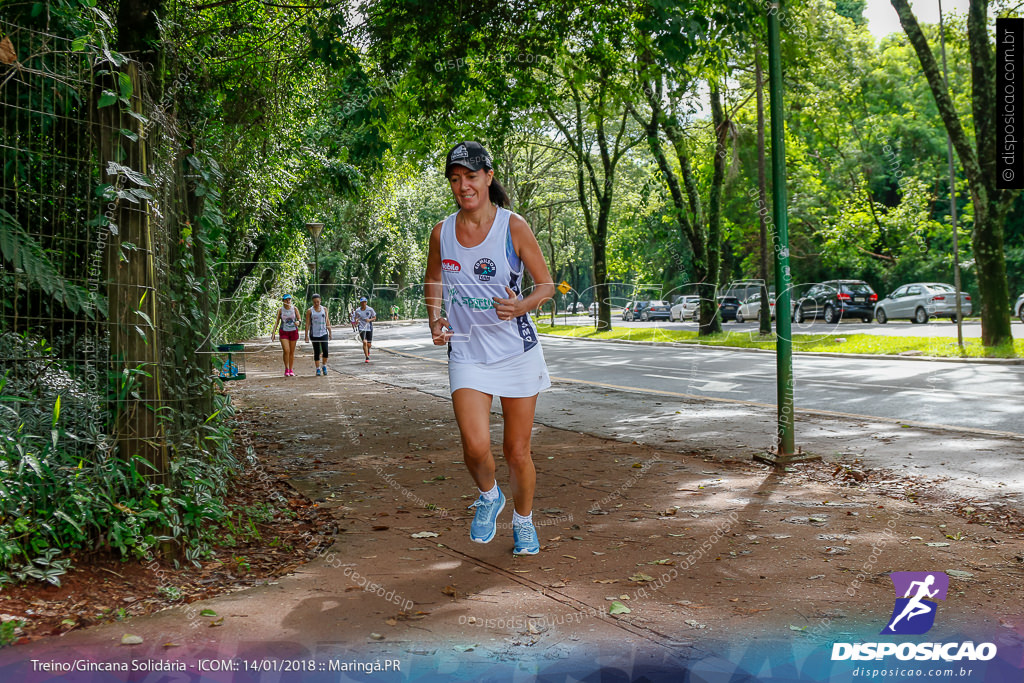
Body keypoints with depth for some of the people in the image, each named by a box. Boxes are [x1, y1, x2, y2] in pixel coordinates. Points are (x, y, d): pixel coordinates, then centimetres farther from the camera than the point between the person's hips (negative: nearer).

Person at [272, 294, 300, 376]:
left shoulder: (294, 309, -1)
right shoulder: (280, 310, -1)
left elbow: (299, 319, 2)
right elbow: (277, 321, 2)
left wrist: (298, 322, -23)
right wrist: (273, 332, -5)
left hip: (293, 331, 1)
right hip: (284, 332, -1)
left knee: (292, 351, 5)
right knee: (286, 350, -14)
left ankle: (291, 370, 14)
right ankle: (286, 369, 1)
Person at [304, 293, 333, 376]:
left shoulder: (324, 309, 7)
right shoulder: (309, 311, 0)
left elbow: (327, 321, 13)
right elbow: (307, 324, -1)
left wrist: (330, 332, 10)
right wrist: (306, 336, -6)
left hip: (324, 333, 1)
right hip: (314, 334, -1)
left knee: (325, 350, -11)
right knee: (316, 352, 2)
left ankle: (324, 366, 9)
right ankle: (318, 369, 11)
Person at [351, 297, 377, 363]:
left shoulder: (370, 309, -6)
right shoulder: (357, 311, -4)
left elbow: (374, 318, 3)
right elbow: (355, 318, 10)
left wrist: (369, 320, -17)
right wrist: (356, 322, -13)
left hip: (369, 328, 1)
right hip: (362, 328, -1)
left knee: (369, 344, 3)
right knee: (364, 342, -17)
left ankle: (368, 350, 41)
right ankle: (367, 357, -8)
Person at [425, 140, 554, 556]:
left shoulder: (513, 226, -8)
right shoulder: (441, 232, 1)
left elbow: (547, 285, -3)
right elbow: (433, 281, 18)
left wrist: (520, 306, -23)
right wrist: (435, 320, 0)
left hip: (517, 351, -1)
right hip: (466, 353, 2)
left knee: (517, 451, 6)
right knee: (475, 446, -16)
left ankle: (523, 521, 34)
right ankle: (488, 497, 19)